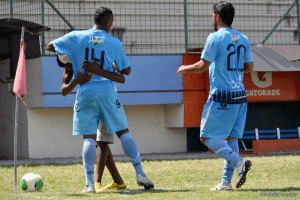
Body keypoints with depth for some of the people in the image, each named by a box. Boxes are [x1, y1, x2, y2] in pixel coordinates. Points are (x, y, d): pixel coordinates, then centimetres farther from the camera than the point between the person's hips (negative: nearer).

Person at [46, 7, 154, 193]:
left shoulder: (76, 37, 4)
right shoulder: (115, 43, 4)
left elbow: (50, 46, 13)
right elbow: (126, 70, 9)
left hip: (85, 91, 0)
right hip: (107, 90, 0)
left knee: (89, 137, 1)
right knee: (123, 132, 9)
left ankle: (90, 182, -9)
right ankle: (140, 174, 6)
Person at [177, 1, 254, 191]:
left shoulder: (216, 38, -10)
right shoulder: (243, 39, 10)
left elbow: (202, 66, -11)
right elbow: (249, 67, 15)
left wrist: (184, 69, 6)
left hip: (221, 96, -7)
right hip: (240, 95, 7)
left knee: (207, 137, -1)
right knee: (231, 137, 9)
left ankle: (238, 162, -19)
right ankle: (226, 182, 6)